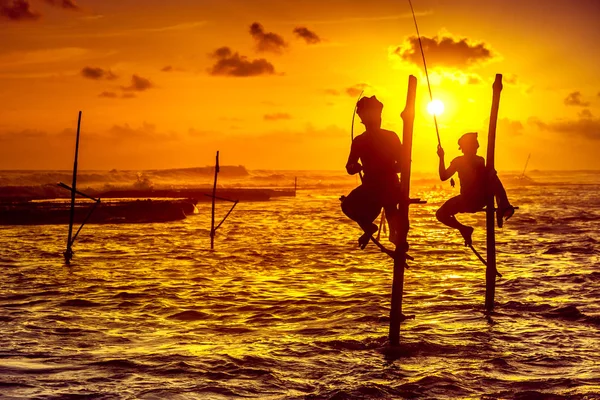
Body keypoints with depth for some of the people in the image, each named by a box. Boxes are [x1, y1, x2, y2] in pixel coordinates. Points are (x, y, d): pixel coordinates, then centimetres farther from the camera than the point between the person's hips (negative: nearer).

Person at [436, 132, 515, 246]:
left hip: (482, 197, -2)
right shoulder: (458, 161, 9)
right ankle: (465, 230, 4)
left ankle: (503, 207, -52)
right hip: (465, 200, 2)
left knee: (492, 176, -31)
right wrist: (441, 159, -12)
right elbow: (443, 177, -2)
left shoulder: (480, 160, 7)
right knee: (441, 214, -19)